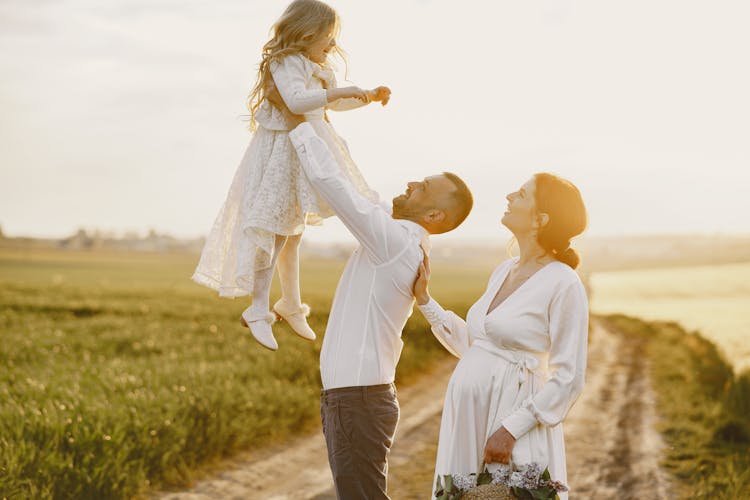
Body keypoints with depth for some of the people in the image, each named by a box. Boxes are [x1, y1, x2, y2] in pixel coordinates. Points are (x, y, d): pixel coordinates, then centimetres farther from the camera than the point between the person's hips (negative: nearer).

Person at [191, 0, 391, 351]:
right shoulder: (286, 64, -18)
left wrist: (369, 97, 19)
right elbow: (297, 100, -36)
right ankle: (259, 311, -6)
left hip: (305, 151, 10)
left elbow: (334, 103, 29)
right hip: (282, 154, -10)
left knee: (291, 233, 19)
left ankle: (290, 305, 31)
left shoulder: (318, 69, 13)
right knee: (274, 232, -10)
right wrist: (338, 91, -36)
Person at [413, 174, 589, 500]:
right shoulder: (504, 271, 11)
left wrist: (511, 429, -18)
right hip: (467, 419, 7)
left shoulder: (564, 284, -12)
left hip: (516, 427, -7)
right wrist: (424, 299, 15)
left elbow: (568, 379, -14)